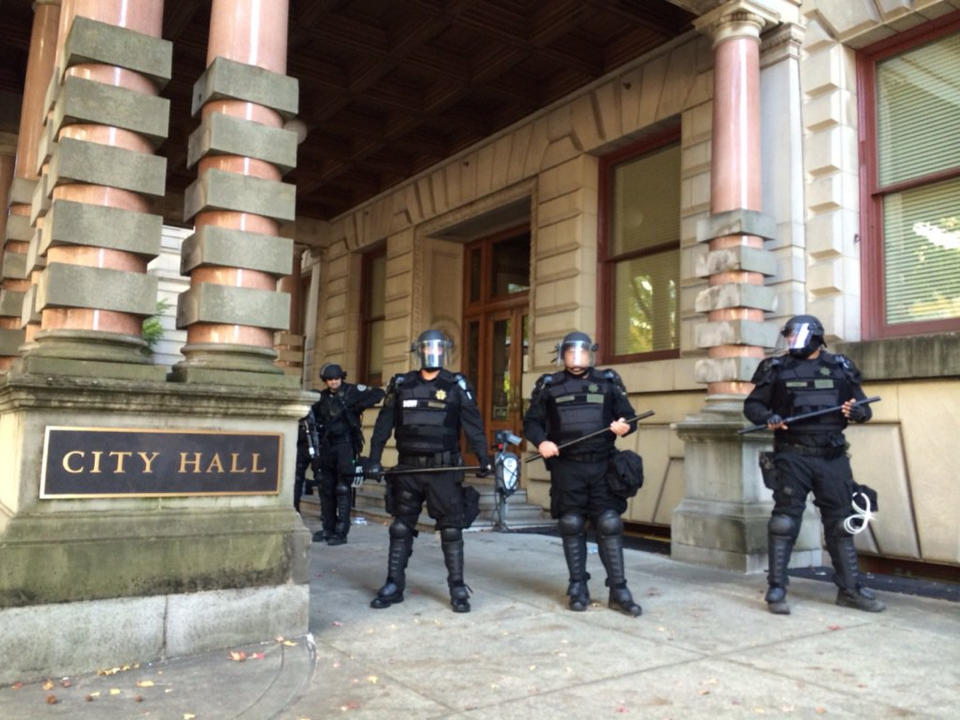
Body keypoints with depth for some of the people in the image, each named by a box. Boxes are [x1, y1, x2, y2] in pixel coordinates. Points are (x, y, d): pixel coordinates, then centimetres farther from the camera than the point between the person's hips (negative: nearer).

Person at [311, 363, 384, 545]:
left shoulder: (352, 391, -3)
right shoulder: (322, 397, 11)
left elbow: (378, 394, -12)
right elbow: (313, 415, 24)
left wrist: (358, 407, -17)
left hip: (346, 445, -6)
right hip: (326, 447, 6)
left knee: (343, 490, -5)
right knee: (325, 489, 11)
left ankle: (341, 532, -2)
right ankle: (328, 528, 22)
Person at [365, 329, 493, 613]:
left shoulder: (456, 385, 2)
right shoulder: (401, 384, 8)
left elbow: (473, 424, -3)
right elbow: (384, 424, 8)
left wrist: (483, 458, -11)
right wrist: (374, 459, 2)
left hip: (443, 468, -2)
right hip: (408, 467, 2)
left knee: (451, 530, 2)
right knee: (401, 529, 9)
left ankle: (458, 589, 11)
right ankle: (393, 586, 19)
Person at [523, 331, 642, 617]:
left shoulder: (608, 381, 10)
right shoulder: (549, 385, 9)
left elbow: (629, 417, 9)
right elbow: (531, 422, 9)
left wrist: (625, 426, -14)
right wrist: (541, 442, -11)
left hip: (602, 465, 0)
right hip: (566, 467, 0)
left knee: (609, 525, -1)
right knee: (571, 527, 6)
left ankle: (618, 591, 8)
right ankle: (578, 588, 17)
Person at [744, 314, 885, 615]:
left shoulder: (841, 368, 9)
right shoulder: (777, 368, 3)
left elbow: (864, 407, 14)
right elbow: (751, 405, 5)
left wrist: (857, 411, -9)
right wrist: (768, 417, -15)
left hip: (833, 458, 3)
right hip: (793, 457, -2)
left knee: (841, 522, 10)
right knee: (785, 521, -3)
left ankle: (850, 589, 22)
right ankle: (776, 589, 4)